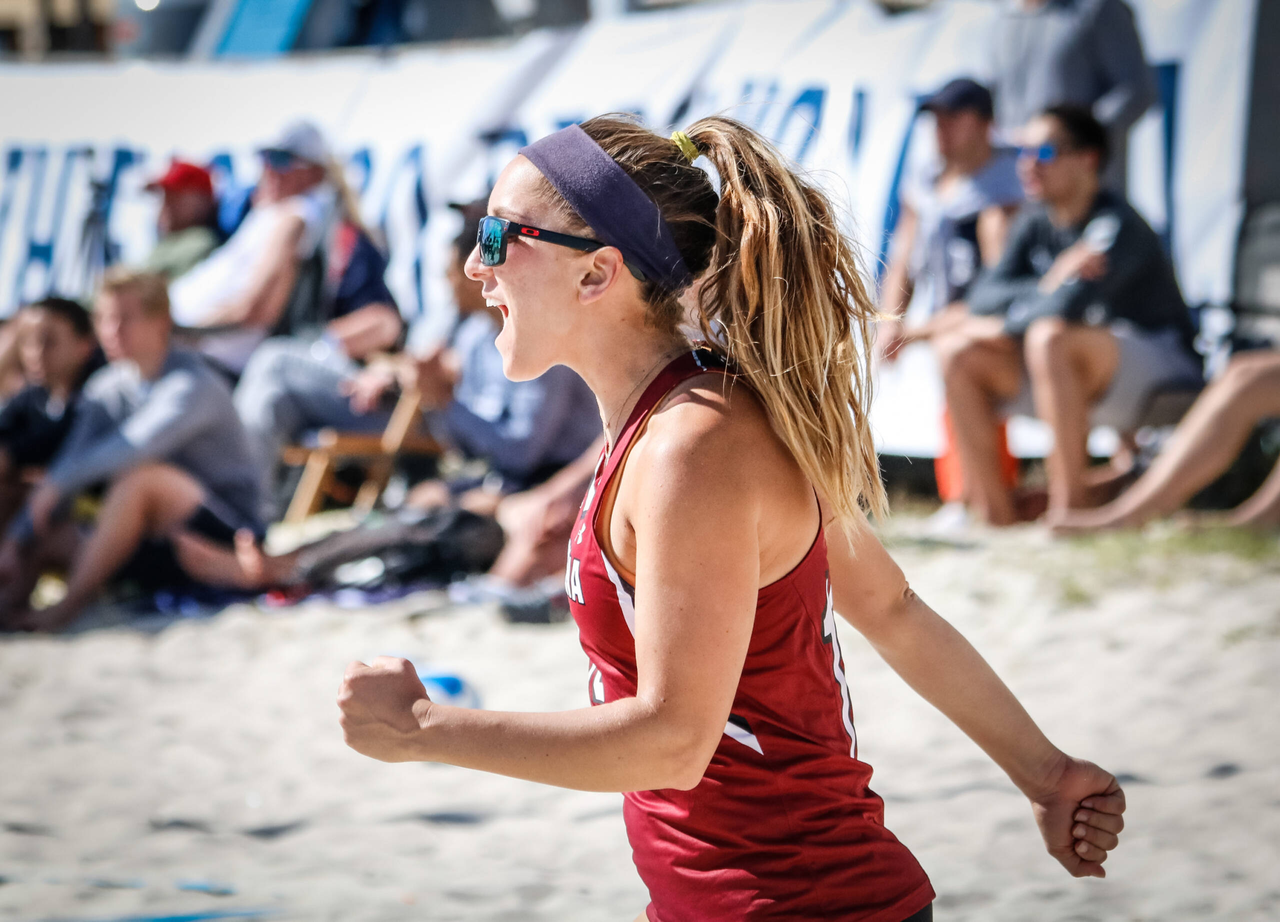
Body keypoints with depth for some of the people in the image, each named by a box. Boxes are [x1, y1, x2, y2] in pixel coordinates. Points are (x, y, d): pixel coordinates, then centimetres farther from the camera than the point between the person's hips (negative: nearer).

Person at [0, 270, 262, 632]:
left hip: (228, 534, -7)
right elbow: (66, 463, 1)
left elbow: (136, 446, -32)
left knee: (140, 477, -34)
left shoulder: (193, 383, -15)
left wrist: (57, 485, -33)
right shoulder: (107, 389, 7)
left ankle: (69, 604, -32)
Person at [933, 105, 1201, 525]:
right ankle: (992, 510, -6)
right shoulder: (1036, 223, 7)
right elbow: (984, 296, -1)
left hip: (1159, 365, -8)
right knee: (957, 349, -4)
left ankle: (1070, 505, -30)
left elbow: (1068, 306, -30)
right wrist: (1050, 284, -18)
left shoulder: (1116, 225, -16)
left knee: (1050, 336, -36)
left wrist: (1003, 326, -12)